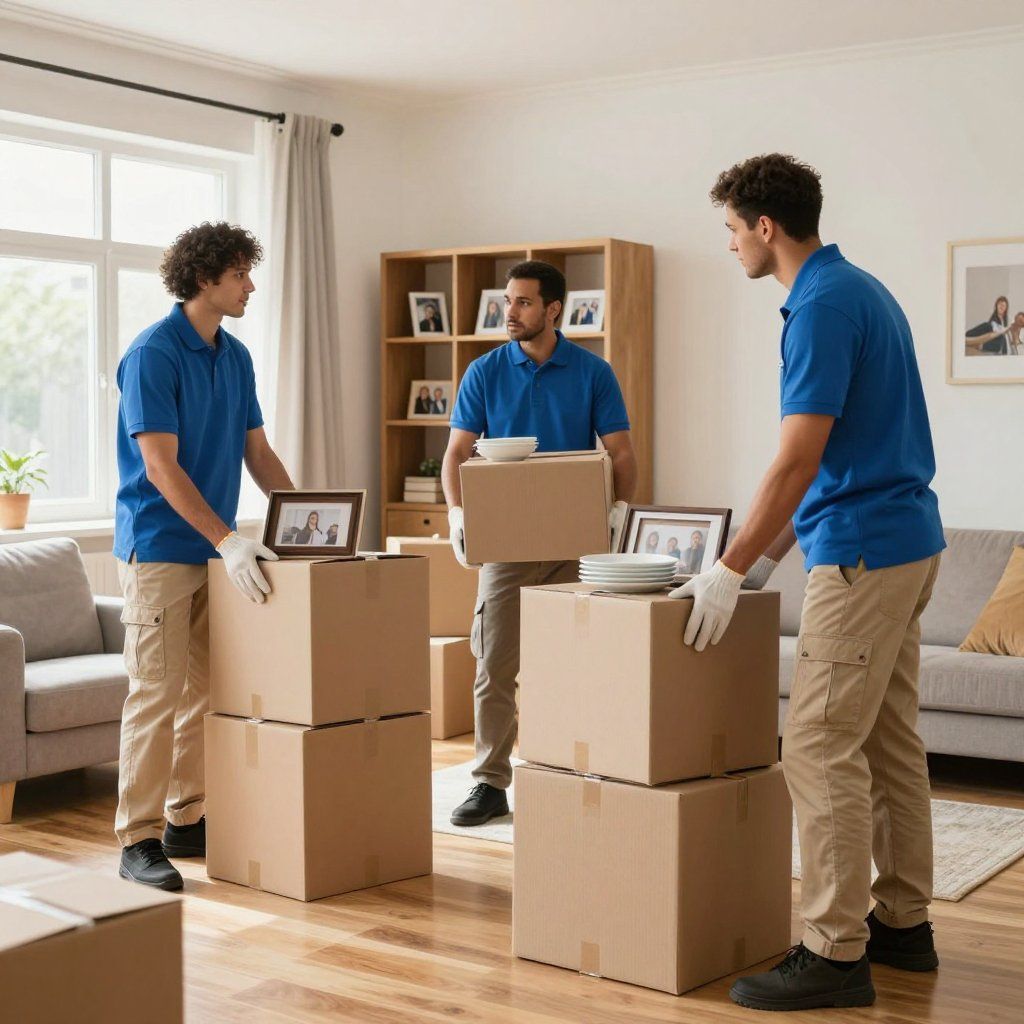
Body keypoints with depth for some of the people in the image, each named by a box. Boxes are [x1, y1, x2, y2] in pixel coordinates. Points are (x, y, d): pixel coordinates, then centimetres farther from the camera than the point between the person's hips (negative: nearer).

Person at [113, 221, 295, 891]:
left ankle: (187, 822, 21)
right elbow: (161, 467, -19)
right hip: (160, 549, -8)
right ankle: (137, 841, 1)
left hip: (218, 551, 8)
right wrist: (228, 540, -25)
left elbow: (258, 451, 16)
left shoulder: (236, 357, 11)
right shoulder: (152, 354, -13)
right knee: (157, 695, -6)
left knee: (207, 693, 11)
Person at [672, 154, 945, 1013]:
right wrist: (769, 556, 20)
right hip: (904, 542, 10)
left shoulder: (822, 305, -17)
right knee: (890, 745, 15)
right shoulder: (861, 290, 15)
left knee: (822, 749, -6)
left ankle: (836, 955, -1)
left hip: (863, 553, -10)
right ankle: (903, 924, 24)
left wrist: (731, 570, -14)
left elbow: (799, 461, -21)